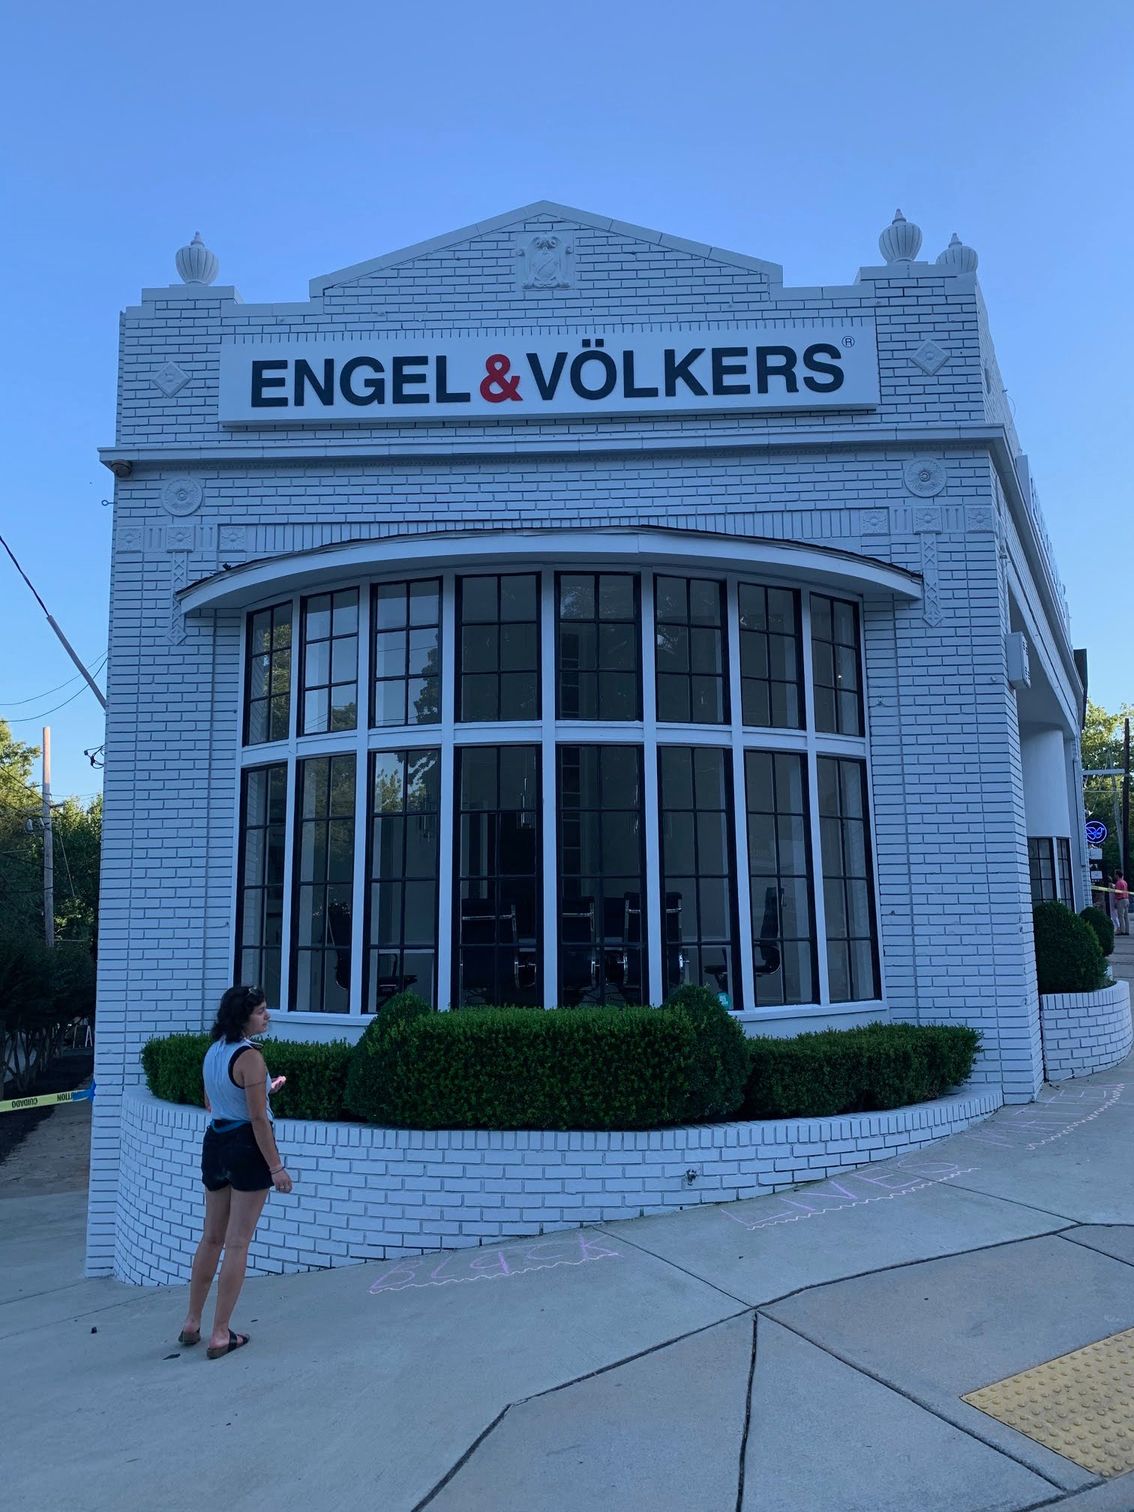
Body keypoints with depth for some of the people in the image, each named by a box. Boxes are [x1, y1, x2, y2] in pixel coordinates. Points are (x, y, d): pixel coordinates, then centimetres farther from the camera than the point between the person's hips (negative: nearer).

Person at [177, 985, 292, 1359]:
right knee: (237, 1243, 2)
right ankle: (221, 1335, 10)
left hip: (215, 1144, 8)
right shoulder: (250, 1057, -19)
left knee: (212, 1237, 19)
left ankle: (192, 1323, 28)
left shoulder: (213, 1052, 6)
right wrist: (276, 1167, -14)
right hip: (247, 1147, -8)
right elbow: (258, 1119, -20)